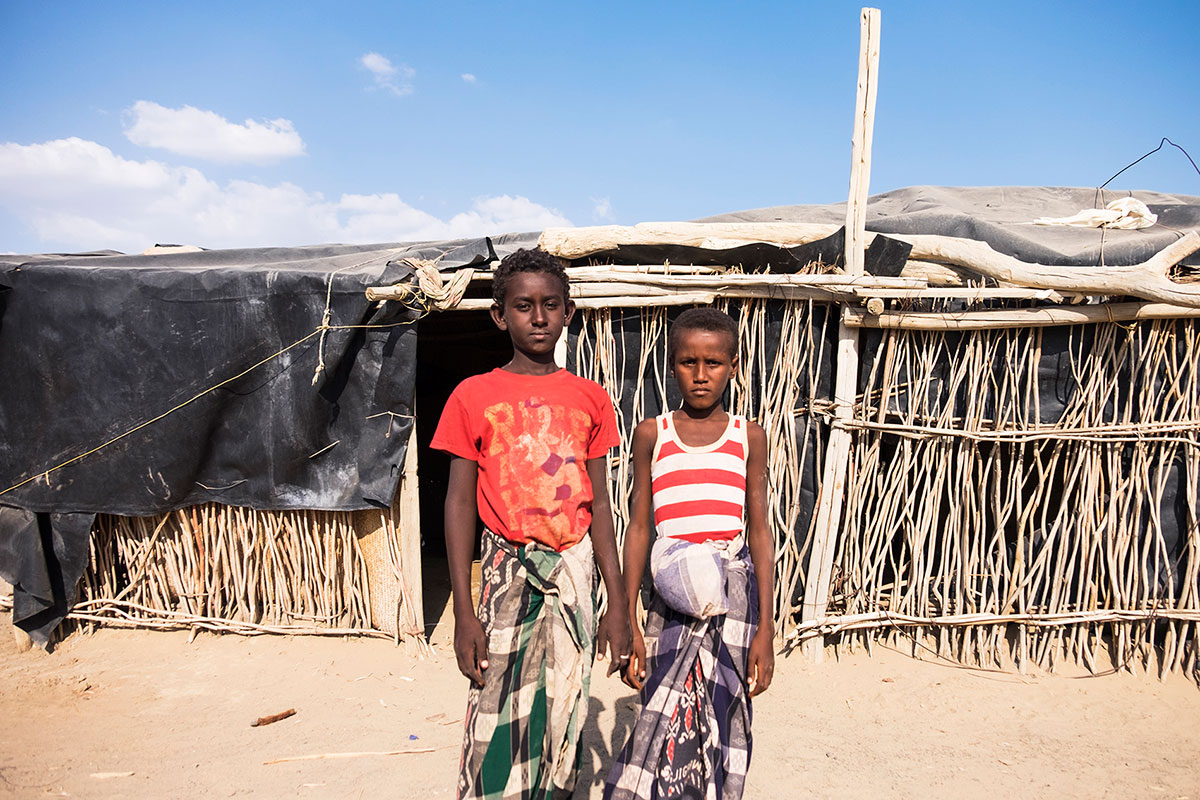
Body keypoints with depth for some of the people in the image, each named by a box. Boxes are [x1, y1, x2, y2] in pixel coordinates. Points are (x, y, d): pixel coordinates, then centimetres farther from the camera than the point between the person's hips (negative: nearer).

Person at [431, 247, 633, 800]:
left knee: (564, 719, 10)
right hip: (508, 567, -2)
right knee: (498, 723, -4)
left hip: (575, 568, 3)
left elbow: (598, 504, 7)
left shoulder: (590, 399, 5)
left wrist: (617, 604, 6)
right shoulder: (475, 396, -1)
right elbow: (459, 502, -1)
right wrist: (463, 612, -6)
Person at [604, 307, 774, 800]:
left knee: (720, 719, 0)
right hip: (672, 593, 0)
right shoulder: (652, 434, 5)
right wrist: (628, 624, 1)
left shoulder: (748, 437, 5)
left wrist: (765, 630, 1)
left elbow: (759, 533, 6)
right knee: (669, 723, -1)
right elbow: (639, 529, 5)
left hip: (733, 588, 0)